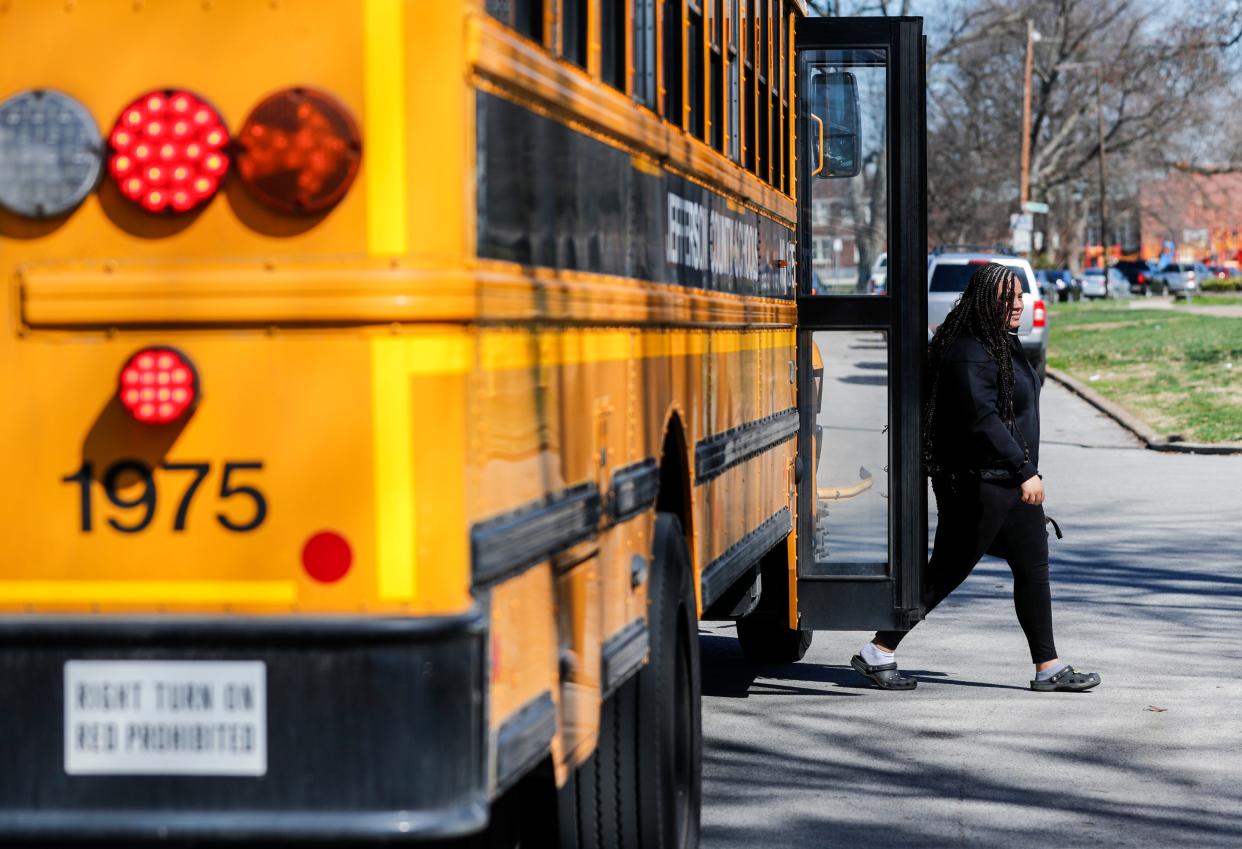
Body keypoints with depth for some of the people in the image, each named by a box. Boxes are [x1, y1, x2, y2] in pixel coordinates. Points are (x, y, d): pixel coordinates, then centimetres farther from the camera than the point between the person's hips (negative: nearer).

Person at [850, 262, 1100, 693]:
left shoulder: (1004, 344, 13)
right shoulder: (970, 352, -19)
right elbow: (982, 419, -28)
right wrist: (1026, 471, -30)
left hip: (1012, 480, 10)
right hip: (977, 483, -10)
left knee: (1034, 568, 9)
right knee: (946, 571, -3)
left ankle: (1049, 668, 13)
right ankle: (877, 653, 6)